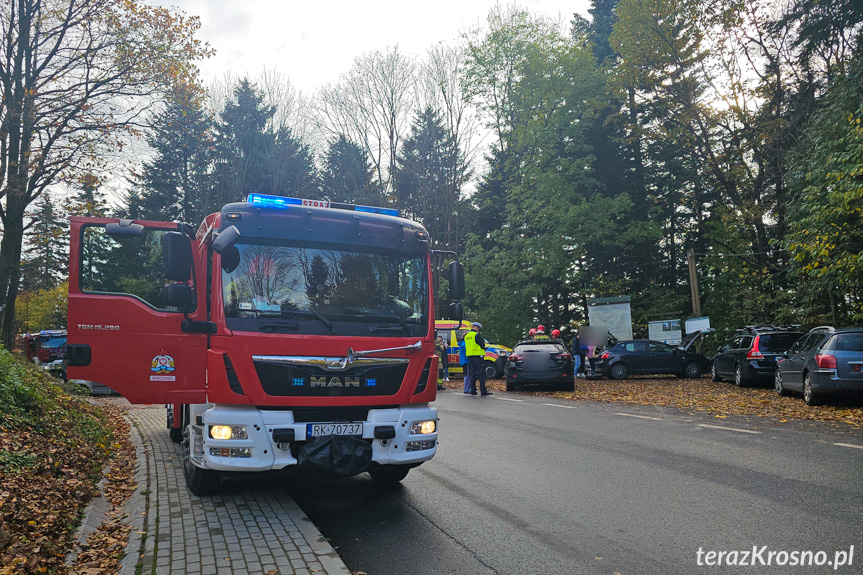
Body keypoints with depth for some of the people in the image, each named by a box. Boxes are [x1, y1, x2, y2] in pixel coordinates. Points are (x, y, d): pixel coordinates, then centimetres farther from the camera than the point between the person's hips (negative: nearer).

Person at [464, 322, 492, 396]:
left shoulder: (467, 335, 14)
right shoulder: (477, 334, -11)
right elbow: (482, 345, -14)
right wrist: (483, 342, 9)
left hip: (470, 356, 8)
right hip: (478, 355, -8)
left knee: (473, 373, 11)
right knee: (481, 373, -5)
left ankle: (473, 390, 10)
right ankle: (483, 390, -8)